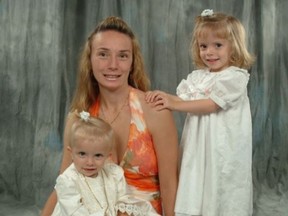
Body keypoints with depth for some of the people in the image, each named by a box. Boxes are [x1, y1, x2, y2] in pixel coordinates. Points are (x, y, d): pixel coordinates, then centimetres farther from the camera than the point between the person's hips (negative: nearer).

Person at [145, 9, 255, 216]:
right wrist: (164, 97, -13)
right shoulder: (197, 76, 11)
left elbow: (211, 105, -16)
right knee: (196, 195, 8)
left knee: (219, 198, 1)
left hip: (221, 150, -6)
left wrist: (175, 104, -16)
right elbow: (184, 101, 7)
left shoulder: (235, 76, -10)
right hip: (198, 147, 6)